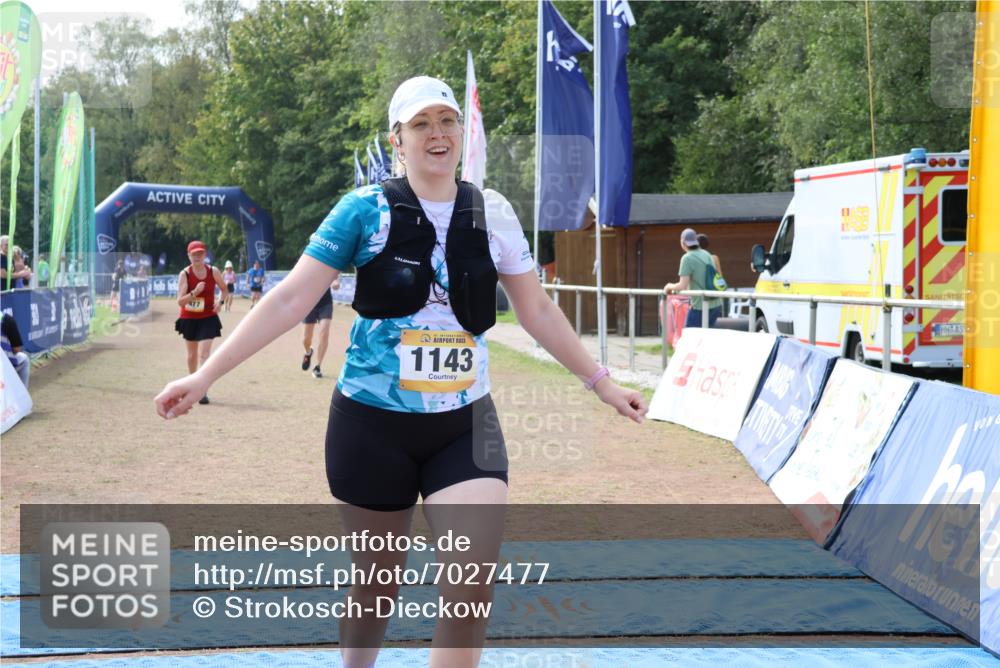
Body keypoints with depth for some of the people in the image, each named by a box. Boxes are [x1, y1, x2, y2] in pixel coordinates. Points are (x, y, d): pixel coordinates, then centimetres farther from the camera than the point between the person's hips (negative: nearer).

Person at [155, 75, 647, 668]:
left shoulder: (494, 214, 1)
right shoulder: (365, 210, -6)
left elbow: (539, 312, 11)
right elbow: (290, 299, -7)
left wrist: (601, 382, 13)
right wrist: (206, 375, -11)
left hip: (466, 425, 2)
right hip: (373, 424, -1)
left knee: (473, 592, -13)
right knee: (377, 588, 12)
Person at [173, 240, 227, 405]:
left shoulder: (213, 272, -8)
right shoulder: (185, 274, -12)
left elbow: (224, 289, 8)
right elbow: (180, 301, -17)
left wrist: (220, 301, -12)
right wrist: (195, 292, -32)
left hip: (208, 318, -1)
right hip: (189, 319, 1)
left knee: (204, 353, -14)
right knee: (192, 355, 15)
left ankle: (203, 391, -18)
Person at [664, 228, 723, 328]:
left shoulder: (687, 258, -11)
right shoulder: (707, 255, 12)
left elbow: (682, 286, -16)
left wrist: (670, 287, 5)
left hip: (700, 307, -7)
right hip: (716, 305, 7)